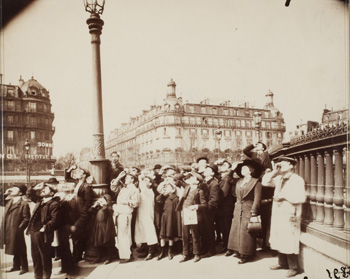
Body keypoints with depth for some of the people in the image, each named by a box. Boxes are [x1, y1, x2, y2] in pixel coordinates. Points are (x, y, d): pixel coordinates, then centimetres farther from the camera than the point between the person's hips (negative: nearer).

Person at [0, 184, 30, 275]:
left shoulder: (23, 204, -14)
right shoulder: (9, 201, 10)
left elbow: (26, 218, -16)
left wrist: (19, 228, -18)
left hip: (16, 231, -7)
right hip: (8, 230, 7)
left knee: (20, 250, 5)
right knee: (14, 249, 19)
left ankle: (24, 267, 20)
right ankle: (16, 265, 34)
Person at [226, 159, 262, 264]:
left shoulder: (256, 182, -7)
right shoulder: (238, 181, 13)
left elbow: (257, 198, -11)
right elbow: (234, 193, 13)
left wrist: (253, 212, -15)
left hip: (248, 211, -6)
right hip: (238, 211, 6)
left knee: (246, 233, -2)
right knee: (236, 230, 9)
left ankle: (246, 254, 8)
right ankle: (238, 251, 21)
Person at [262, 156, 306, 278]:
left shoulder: (297, 180, -10)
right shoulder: (279, 179, 12)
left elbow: (301, 197, -18)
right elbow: (265, 182, 10)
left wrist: (284, 197, -16)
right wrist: (274, 171, 1)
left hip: (289, 215, -7)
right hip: (278, 214, 7)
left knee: (289, 241, -3)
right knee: (279, 239, 14)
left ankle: (293, 267, 10)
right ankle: (282, 263, 27)